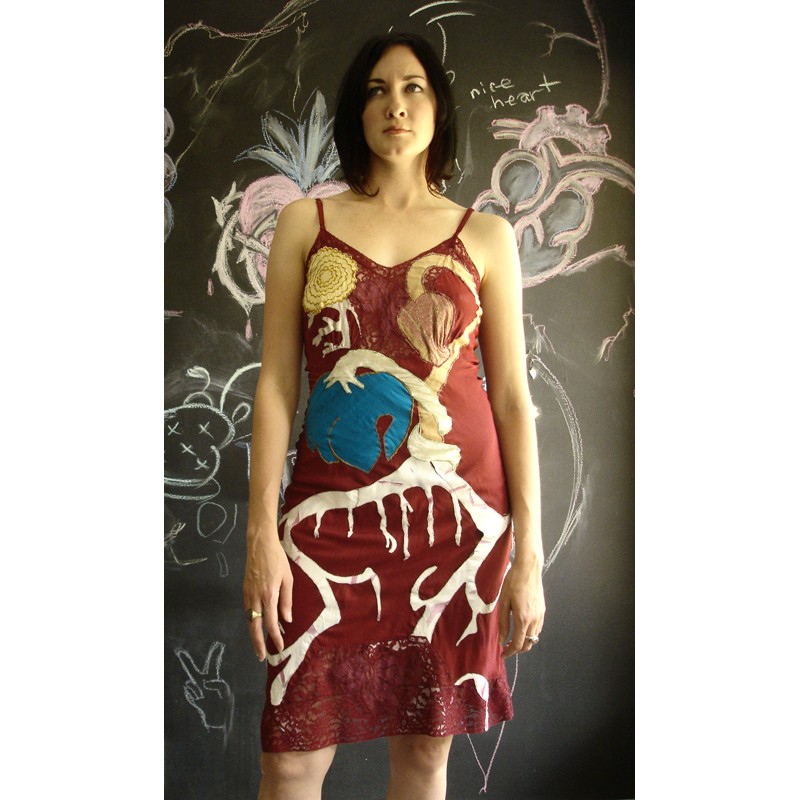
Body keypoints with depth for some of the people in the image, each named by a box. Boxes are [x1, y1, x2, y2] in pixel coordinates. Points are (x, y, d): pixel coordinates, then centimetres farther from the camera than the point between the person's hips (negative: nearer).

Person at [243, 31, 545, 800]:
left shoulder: (485, 236, 6)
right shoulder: (304, 223, 7)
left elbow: (513, 397, 4)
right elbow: (276, 383, 3)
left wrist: (529, 555, 0)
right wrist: (262, 532, -5)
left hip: (456, 511, 1)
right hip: (333, 508, 0)